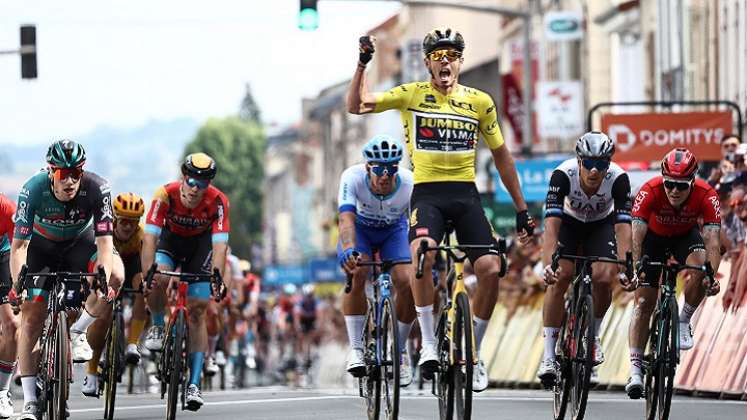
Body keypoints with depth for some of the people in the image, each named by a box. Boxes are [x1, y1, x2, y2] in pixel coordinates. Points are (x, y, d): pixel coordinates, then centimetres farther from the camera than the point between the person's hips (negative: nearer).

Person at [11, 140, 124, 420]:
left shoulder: (96, 188, -29)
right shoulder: (33, 190, -30)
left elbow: (104, 241, -29)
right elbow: (18, 245, -28)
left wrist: (103, 279, -46)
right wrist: (17, 283, -43)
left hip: (81, 243, 0)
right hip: (43, 247, 0)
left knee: (115, 276, -31)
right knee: (31, 318, -11)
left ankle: (78, 332, -6)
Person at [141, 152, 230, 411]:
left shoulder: (218, 202, -30)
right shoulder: (165, 195, -31)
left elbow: (220, 245, -35)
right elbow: (150, 237, -35)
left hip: (200, 245, 0)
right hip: (171, 239, 0)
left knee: (197, 313, -8)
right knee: (158, 281, -31)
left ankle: (194, 384, -7)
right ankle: (157, 326, 0)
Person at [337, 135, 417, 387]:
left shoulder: (410, 183, -33)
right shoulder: (353, 177, -36)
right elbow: (347, 219, -46)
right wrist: (348, 249, -65)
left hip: (394, 229, 1)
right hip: (361, 228, -1)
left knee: (408, 282, -20)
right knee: (356, 274, -29)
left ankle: (400, 351, 2)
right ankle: (356, 349, -19)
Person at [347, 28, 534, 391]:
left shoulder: (480, 102, 7)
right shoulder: (411, 95, 3)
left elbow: (501, 156, 15)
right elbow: (356, 105, -2)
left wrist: (521, 209, 16)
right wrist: (362, 63, -14)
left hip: (466, 196, 2)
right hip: (427, 194, -2)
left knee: (491, 269, -14)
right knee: (422, 251, -32)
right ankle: (429, 344, -22)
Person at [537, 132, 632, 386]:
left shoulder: (618, 179, -33)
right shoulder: (563, 175, -35)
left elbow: (623, 227, -36)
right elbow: (551, 225, -40)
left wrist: (624, 268, -49)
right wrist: (548, 265, -53)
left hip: (601, 224, 1)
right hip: (569, 221, -1)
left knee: (604, 279, -21)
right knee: (559, 279, -20)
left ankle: (593, 335, 8)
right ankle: (549, 356, -15)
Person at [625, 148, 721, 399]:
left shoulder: (706, 196, -33)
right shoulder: (650, 191, -35)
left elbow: (713, 241, -39)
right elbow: (636, 236, -39)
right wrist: (635, 269, -54)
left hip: (685, 235, 1)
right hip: (654, 235, 0)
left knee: (699, 268, -31)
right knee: (644, 302, -10)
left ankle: (684, 321, -5)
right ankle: (635, 369, -7)